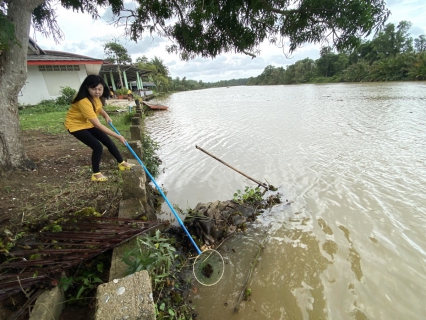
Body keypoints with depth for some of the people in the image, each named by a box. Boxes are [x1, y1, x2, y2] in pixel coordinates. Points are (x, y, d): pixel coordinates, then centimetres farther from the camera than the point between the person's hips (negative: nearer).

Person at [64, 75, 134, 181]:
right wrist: (118, 136, -39)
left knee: (108, 141, 5)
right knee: (97, 147, -17)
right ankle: (96, 174, 2)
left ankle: (122, 163, 21)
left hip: (88, 123, 8)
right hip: (76, 125, -8)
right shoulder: (84, 101, -37)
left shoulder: (96, 95, -12)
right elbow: (98, 125, -39)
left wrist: (106, 115, -8)